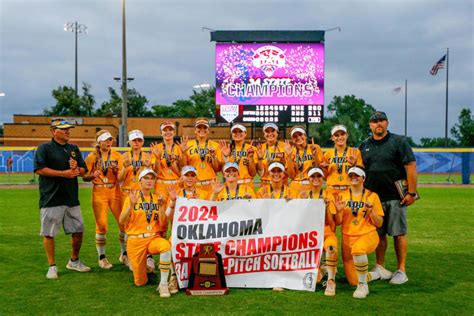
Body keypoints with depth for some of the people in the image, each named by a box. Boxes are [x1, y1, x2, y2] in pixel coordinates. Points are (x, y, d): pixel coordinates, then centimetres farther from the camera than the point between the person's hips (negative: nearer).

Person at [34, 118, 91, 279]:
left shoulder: (74, 149, 15)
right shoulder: (44, 148, -3)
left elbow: (84, 169, 15)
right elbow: (39, 169, -14)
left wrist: (77, 169, -8)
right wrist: (63, 173, -18)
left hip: (72, 199, 6)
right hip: (51, 199, -5)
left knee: (78, 230, 10)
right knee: (49, 233, 1)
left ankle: (74, 261, 29)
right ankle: (52, 266, 14)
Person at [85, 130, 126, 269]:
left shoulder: (117, 156, 6)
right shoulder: (93, 157, 2)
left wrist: (117, 170, -17)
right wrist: (93, 175, -18)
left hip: (115, 192, 2)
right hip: (99, 193, -2)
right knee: (102, 226, -3)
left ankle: (124, 254, 17)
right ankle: (102, 257, 13)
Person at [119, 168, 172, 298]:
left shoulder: (157, 199, 7)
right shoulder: (132, 197, 1)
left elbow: (163, 223, 0)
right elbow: (122, 222, -8)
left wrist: (161, 208, -14)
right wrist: (131, 205, -21)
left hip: (154, 238, 1)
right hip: (135, 240, -1)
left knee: (166, 246, -36)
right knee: (140, 282, 0)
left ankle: (163, 284, -23)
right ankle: (143, 267, 35)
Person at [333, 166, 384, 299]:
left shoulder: (372, 196, 0)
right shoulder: (342, 196, 6)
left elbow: (379, 224, 0)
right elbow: (337, 222, 4)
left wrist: (371, 211, -16)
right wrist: (339, 211, -14)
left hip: (368, 235, -3)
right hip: (348, 238, 3)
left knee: (358, 249, -40)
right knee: (353, 281, 2)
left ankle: (363, 286, -20)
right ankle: (376, 274, 34)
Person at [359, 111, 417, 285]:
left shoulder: (398, 141, -2)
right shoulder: (364, 146, 12)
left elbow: (411, 166, -7)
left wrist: (411, 192, -13)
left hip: (395, 197, -4)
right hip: (373, 197, 4)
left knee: (399, 233, 0)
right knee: (378, 233, 10)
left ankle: (401, 270, 9)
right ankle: (380, 267, 21)